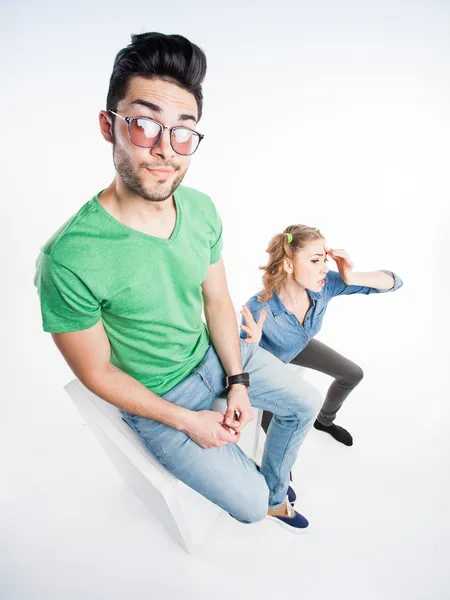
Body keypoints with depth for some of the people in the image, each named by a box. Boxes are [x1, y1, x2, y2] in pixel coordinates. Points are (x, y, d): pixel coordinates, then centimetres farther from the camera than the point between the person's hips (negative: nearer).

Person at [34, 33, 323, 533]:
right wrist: (190, 421, -16)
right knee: (249, 502, -2)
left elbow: (217, 300, 0)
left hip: (214, 353, 6)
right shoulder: (69, 258, -32)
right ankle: (263, 499, 39)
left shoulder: (201, 209, -12)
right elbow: (97, 373, -20)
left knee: (307, 403, 14)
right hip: (155, 397, -5)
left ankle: (275, 491, 42)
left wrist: (238, 383, -6)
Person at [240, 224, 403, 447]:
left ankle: (325, 420, 44)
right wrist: (253, 345, -50)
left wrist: (352, 278, -43)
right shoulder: (258, 310, -43)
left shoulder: (324, 284, -31)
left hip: (299, 346, 5)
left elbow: (394, 282, -25)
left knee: (353, 375, 16)